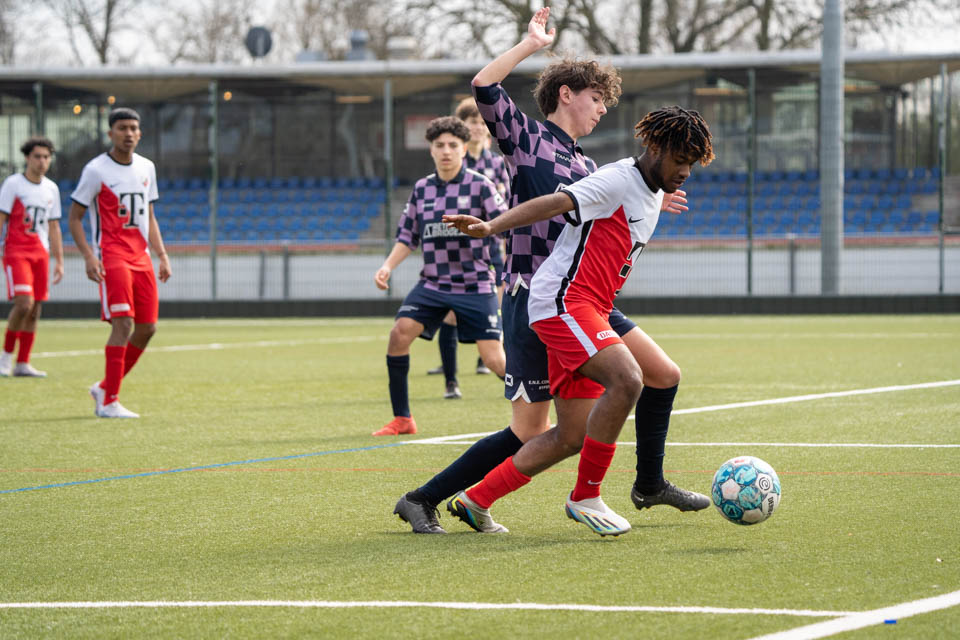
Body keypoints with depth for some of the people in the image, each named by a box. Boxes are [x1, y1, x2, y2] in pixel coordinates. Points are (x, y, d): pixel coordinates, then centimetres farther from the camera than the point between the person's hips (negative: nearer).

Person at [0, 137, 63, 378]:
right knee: (23, 304, -19)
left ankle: (22, 364, 7)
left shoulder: (51, 189, 13)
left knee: (34, 311, 2)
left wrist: (59, 261, 14)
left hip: (41, 253, 5)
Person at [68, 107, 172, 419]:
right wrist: (89, 257, -15)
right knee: (123, 324, -17)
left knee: (147, 328, 4)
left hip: (141, 258, 7)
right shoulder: (96, 170, -5)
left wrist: (162, 256, 10)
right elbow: (75, 218, -3)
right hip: (111, 256, -7)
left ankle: (104, 388, 19)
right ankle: (109, 402, -12)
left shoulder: (146, 168, 13)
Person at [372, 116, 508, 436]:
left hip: (474, 286, -4)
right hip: (432, 284, 4)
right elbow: (407, 237, 15)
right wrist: (388, 266, -1)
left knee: (494, 359, -11)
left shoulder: (480, 185, -6)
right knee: (400, 332, -15)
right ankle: (402, 419, -3)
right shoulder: (421, 189, 8)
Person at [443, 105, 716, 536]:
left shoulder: (655, 195, 18)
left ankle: (474, 500, 15)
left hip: (587, 313, 10)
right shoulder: (618, 180, -12)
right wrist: (491, 228, -37)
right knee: (627, 379, -29)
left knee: (573, 437, 6)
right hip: (562, 301, -10)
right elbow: (553, 204, -25)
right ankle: (586, 497, -17)